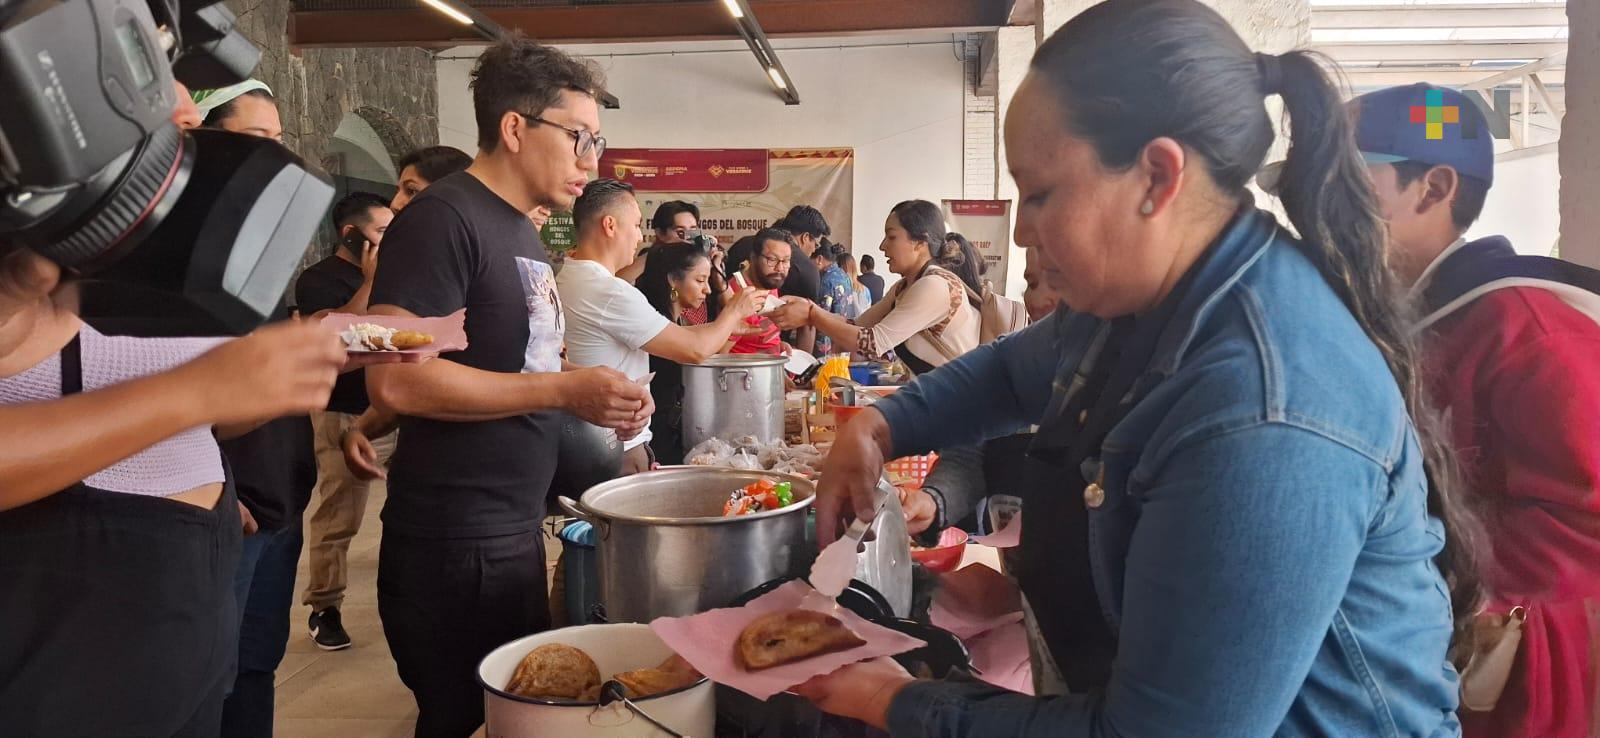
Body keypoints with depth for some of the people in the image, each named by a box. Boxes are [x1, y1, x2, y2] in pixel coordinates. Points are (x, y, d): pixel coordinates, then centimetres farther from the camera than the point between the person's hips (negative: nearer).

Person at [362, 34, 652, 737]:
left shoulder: (523, 232, 13)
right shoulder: (443, 219, -15)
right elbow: (396, 380, -25)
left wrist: (597, 400, 5)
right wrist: (563, 391, -22)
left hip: (516, 531, 9)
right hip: (453, 545, -9)